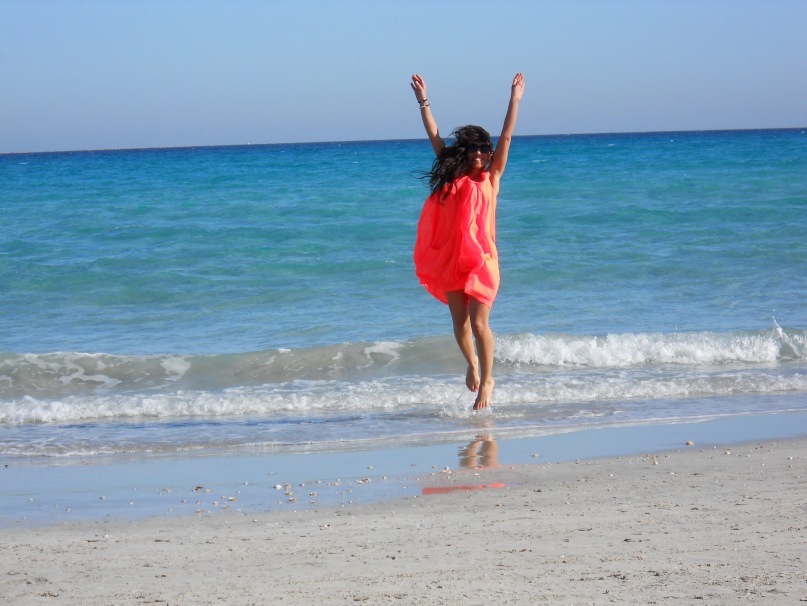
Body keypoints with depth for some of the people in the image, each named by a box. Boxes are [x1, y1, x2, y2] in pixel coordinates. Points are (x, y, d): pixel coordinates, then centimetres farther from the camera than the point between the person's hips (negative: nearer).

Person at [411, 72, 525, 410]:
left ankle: (486, 380, 7)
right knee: (460, 323, 8)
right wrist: (423, 101, 10)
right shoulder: (451, 178, 8)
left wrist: (514, 100, -2)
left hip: (481, 258, -3)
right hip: (451, 260, 3)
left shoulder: (491, 179, 3)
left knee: (479, 323, -7)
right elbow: (434, 137, 10)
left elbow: (506, 138, 1)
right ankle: (472, 365, 35)